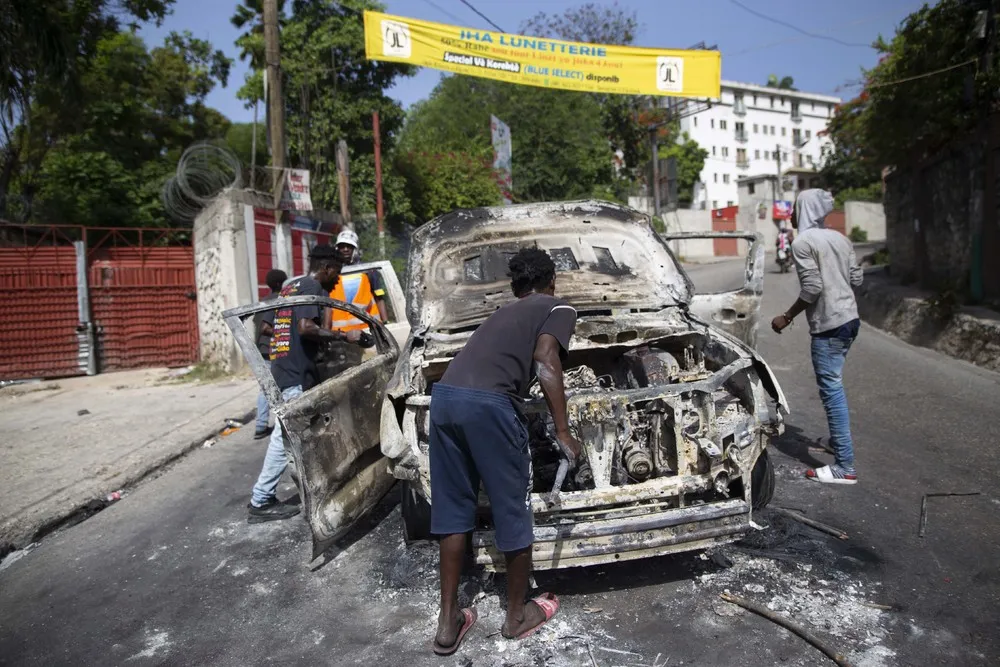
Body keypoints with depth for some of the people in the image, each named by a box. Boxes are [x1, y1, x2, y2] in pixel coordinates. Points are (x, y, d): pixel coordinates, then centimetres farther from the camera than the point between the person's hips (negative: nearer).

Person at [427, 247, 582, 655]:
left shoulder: (504, 312, 33)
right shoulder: (559, 308, 14)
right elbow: (545, 360, -5)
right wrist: (563, 433, -5)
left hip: (443, 395, 7)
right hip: (487, 403, -7)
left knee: (452, 509, 17)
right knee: (513, 508, 12)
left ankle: (448, 622, 27)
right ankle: (518, 615, 30)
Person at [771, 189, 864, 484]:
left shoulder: (802, 242, -11)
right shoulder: (840, 238, 12)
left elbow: (812, 289, -18)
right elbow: (857, 277, 13)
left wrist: (787, 317, -10)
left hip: (829, 324, -9)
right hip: (850, 318, 9)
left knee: (832, 389, -7)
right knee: (834, 385, 22)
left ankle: (845, 467, -6)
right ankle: (838, 439, 36)